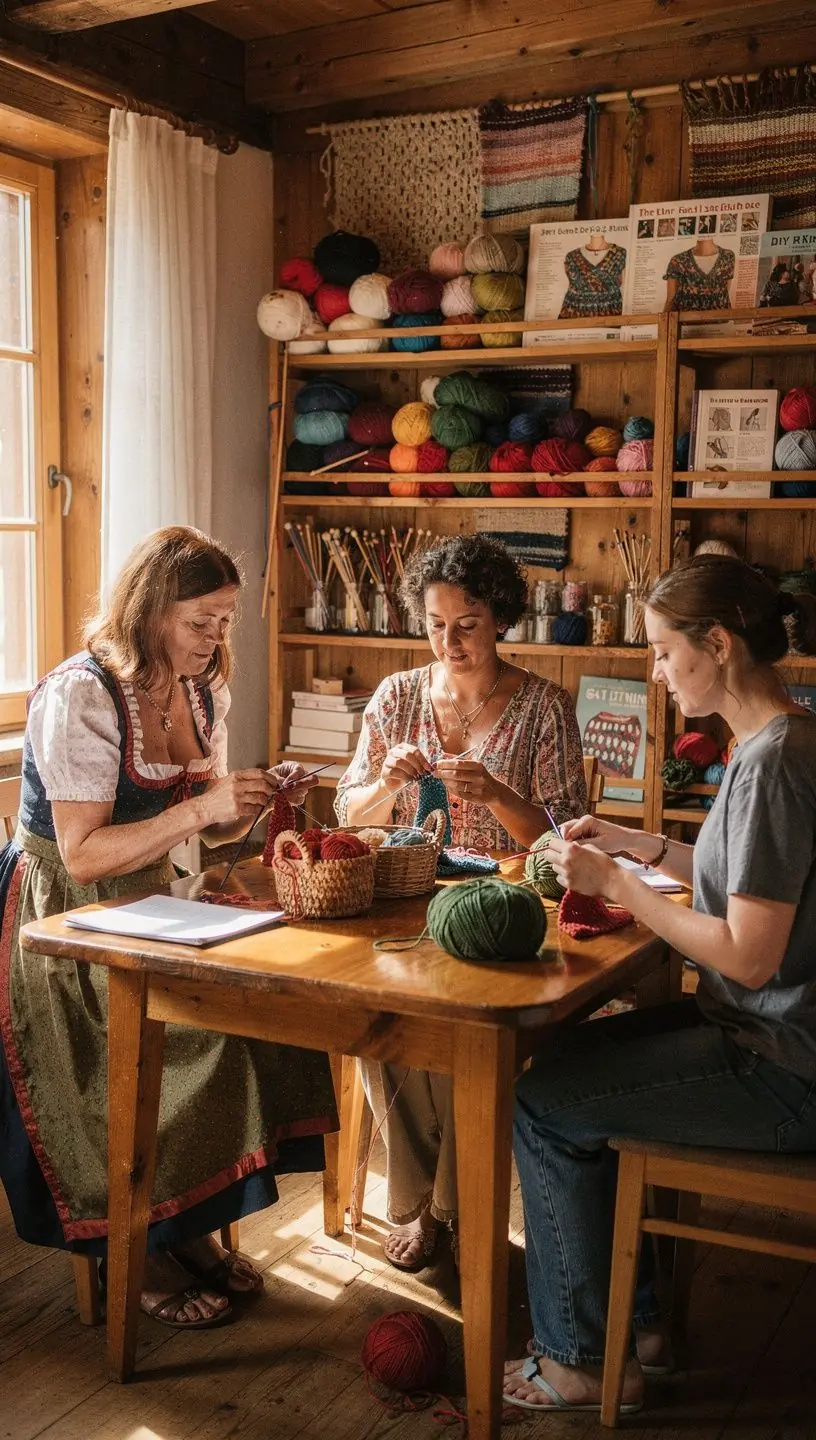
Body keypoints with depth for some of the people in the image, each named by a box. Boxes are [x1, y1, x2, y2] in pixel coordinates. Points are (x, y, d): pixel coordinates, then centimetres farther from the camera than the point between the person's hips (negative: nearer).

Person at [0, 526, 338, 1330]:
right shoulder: (80, 696, -19)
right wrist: (203, 807, -31)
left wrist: (256, 801, -10)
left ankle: (191, 1226, 2)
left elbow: (210, 831, 11)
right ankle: (141, 1254, -4)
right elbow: (83, 854, -24)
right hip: (66, 922, -7)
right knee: (195, 1024, -26)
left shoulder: (202, 690, 5)